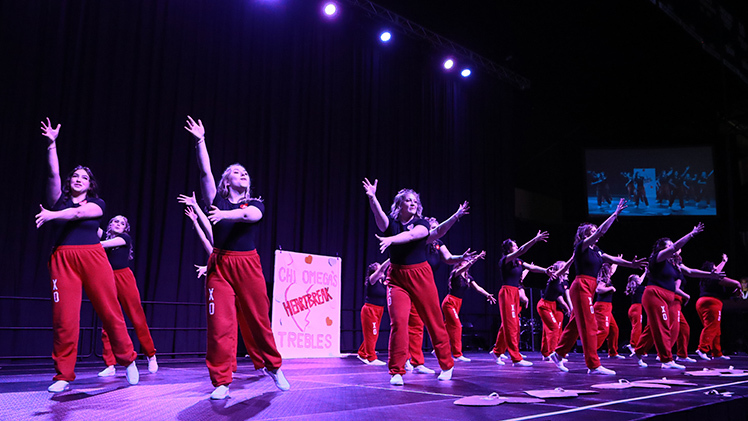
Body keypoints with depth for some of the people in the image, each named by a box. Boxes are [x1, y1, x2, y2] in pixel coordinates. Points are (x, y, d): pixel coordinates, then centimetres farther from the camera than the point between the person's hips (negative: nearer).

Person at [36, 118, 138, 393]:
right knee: (64, 317, -6)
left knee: (110, 311, -4)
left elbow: (80, 212, -6)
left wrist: (53, 215, -12)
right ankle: (64, 376, 3)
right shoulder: (59, 200, 17)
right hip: (63, 259, 1)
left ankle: (128, 360, 12)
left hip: (93, 257, -1)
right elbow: (53, 173, 6)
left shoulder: (96, 203, 14)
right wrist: (52, 143, 1)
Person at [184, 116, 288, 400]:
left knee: (259, 320, 3)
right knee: (220, 324, -7)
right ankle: (221, 382, 2)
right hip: (220, 264, 0)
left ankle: (274, 367, 24)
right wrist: (200, 141, -2)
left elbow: (251, 215, -12)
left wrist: (225, 214, -29)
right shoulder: (217, 201, 12)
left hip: (248, 264, 0)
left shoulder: (255, 203, 12)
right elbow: (205, 172, 3)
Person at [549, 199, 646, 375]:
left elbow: (613, 259, 10)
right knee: (589, 326, -9)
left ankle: (558, 354, 24)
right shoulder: (581, 247, -6)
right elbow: (601, 231, -13)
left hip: (588, 289, 9)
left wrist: (630, 264, -6)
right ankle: (594, 365, -8)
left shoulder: (597, 251, 18)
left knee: (576, 324, 13)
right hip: (581, 286, -9)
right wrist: (616, 213, -11)